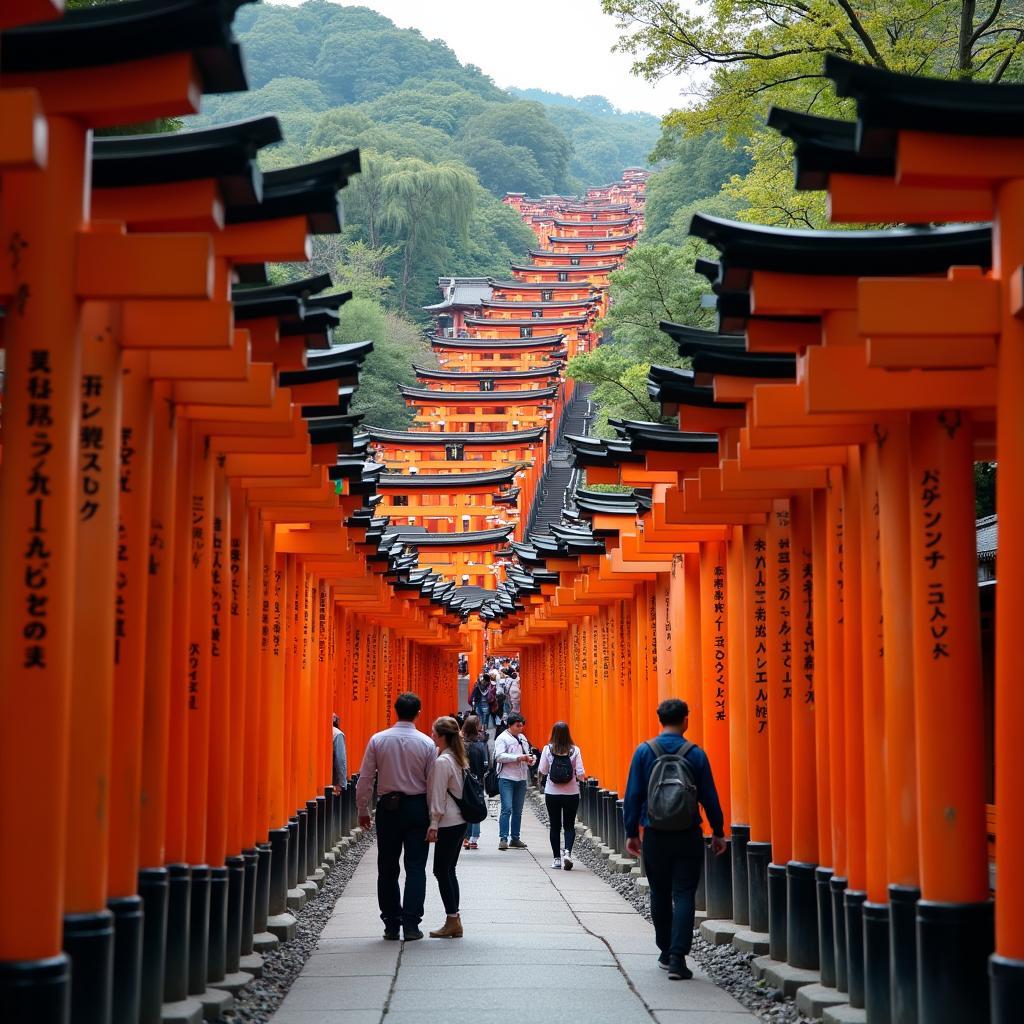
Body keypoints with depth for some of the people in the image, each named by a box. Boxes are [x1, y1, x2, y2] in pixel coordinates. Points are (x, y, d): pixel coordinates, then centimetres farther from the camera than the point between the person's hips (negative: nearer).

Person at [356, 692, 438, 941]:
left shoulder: (378, 740, -4)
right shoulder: (426, 743, -5)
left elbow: (365, 778, -3)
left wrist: (363, 810, 7)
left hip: (388, 808, 1)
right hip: (417, 807, -1)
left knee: (387, 867, 10)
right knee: (416, 867, 3)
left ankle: (391, 925, 12)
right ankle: (411, 925, -2)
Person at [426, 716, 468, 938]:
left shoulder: (442, 761, -15)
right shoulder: (458, 759, 12)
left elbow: (438, 796, -16)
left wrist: (433, 825, -13)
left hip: (448, 823, -9)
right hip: (460, 821, 9)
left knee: (442, 872, -2)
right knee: (448, 871, 13)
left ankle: (452, 922, -1)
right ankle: (454, 921, 15)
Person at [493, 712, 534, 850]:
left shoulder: (522, 738, 16)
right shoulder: (502, 738, -5)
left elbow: (527, 753, 27)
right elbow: (499, 756, -17)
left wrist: (529, 759, 2)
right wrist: (518, 758, -19)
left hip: (521, 778, 7)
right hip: (507, 778, -7)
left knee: (518, 811, 10)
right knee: (507, 809, -11)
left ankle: (515, 838, 16)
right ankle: (503, 839, -10)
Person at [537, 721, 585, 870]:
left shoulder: (548, 749, -8)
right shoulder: (574, 750, -8)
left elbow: (542, 771, -4)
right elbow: (580, 773, -9)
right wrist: (581, 777, 12)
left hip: (552, 793, 0)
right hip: (571, 793, 0)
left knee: (554, 826, 11)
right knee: (569, 825, 9)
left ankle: (557, 858, 12)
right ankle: (567, 852, -12)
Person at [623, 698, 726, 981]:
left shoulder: (644, 752, -4)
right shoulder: (695, 754, -5)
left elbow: (632, 796, -3)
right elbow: (709, 797, -1)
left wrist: (631, 832, 5)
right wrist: (718, 832, 9)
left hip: (655, 836, 1)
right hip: (688, 836, -1)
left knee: (660, 895, 16)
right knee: (684, 895, 0)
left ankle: (666, 953, 24)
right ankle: (677, 958, -10)